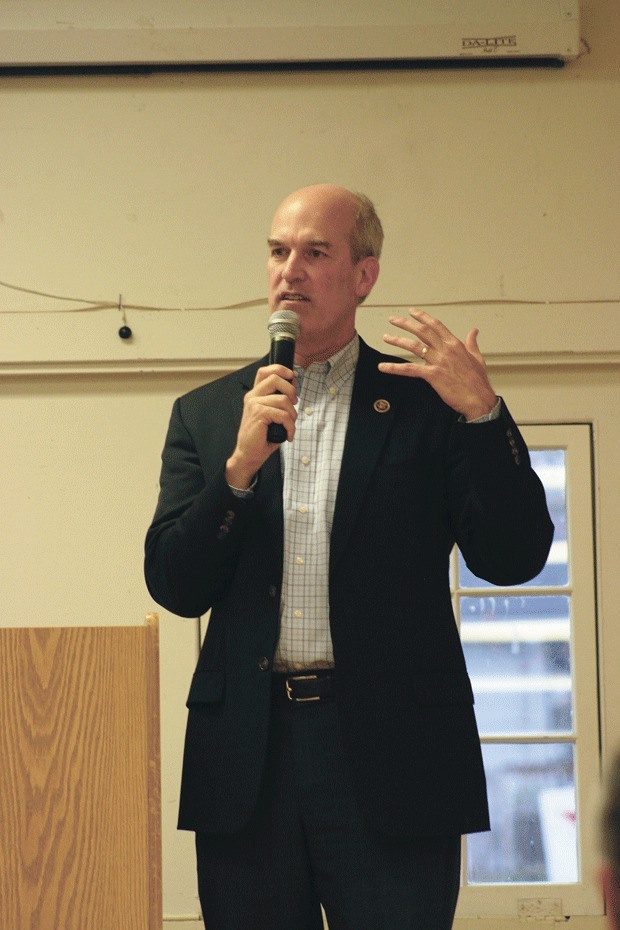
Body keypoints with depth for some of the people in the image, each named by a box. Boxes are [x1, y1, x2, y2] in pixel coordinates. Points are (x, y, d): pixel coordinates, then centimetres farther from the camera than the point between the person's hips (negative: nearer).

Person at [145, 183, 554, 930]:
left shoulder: (426, 402, 6)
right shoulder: (206, 415, 13)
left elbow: (513, 559, -2)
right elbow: (174, 587, 5)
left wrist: (482, 413, -14)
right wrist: (240, 465, -9)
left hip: (388, 755, -2)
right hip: (248, 757, 2)